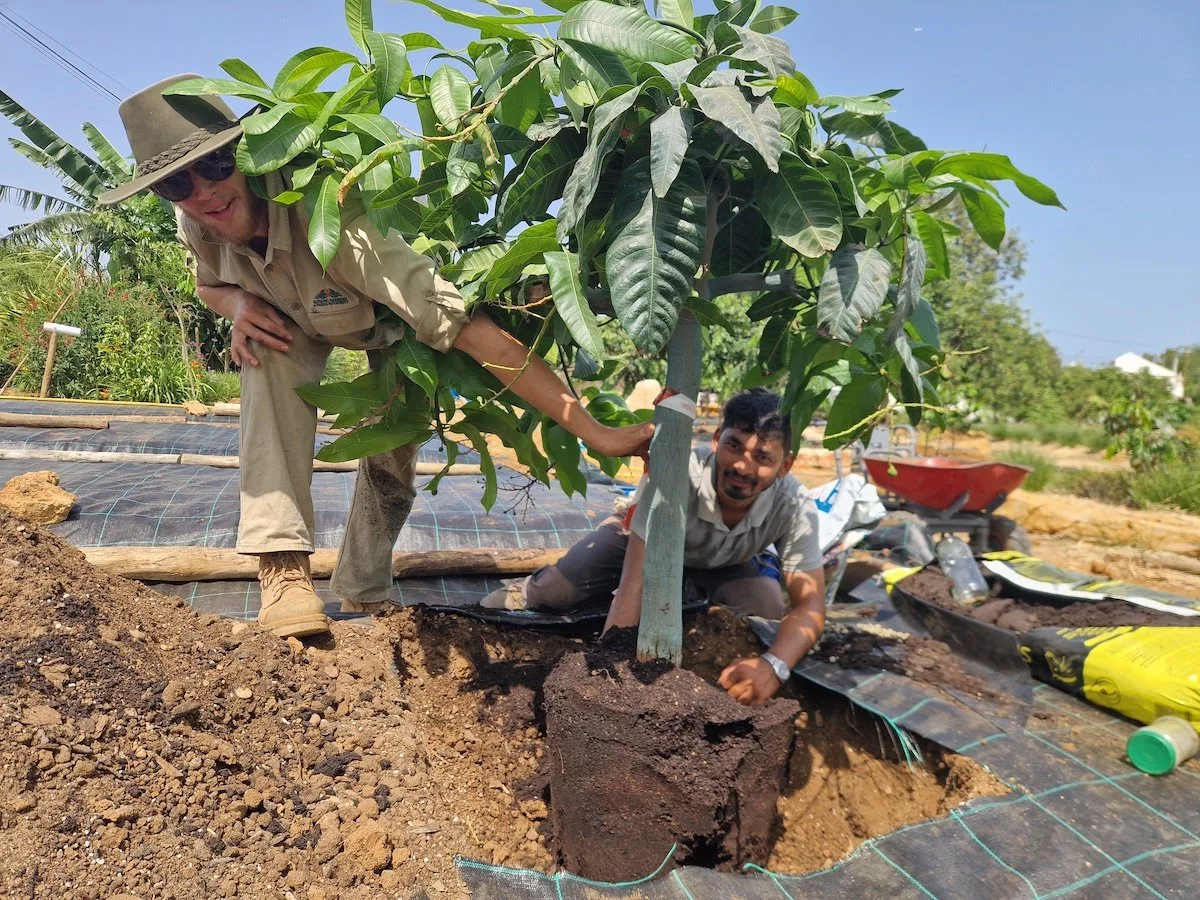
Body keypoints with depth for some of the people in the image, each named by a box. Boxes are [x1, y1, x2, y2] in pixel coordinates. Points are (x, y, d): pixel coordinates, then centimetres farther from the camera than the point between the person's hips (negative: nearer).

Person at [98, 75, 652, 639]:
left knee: (391, 449, -11)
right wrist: (239, 303, -28)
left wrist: (595, 433, -58)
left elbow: (469, 327, -52)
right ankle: (283, 565, -24)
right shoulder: (197, 223, -26)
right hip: (297, 313, 4)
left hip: (396, 316, -3)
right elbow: (210, 285, 0)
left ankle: (362, 595, 18)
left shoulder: (331, 219, -45)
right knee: (266, 349, -28)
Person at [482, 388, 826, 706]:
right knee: (553, 591, -15)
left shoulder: (794, 506, -35)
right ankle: (529, 591, 26)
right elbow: (634, 585, -43)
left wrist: (773, 665, -57)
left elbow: (809, 605, -36)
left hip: (725, 565, 2)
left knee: (770, 620, -23)